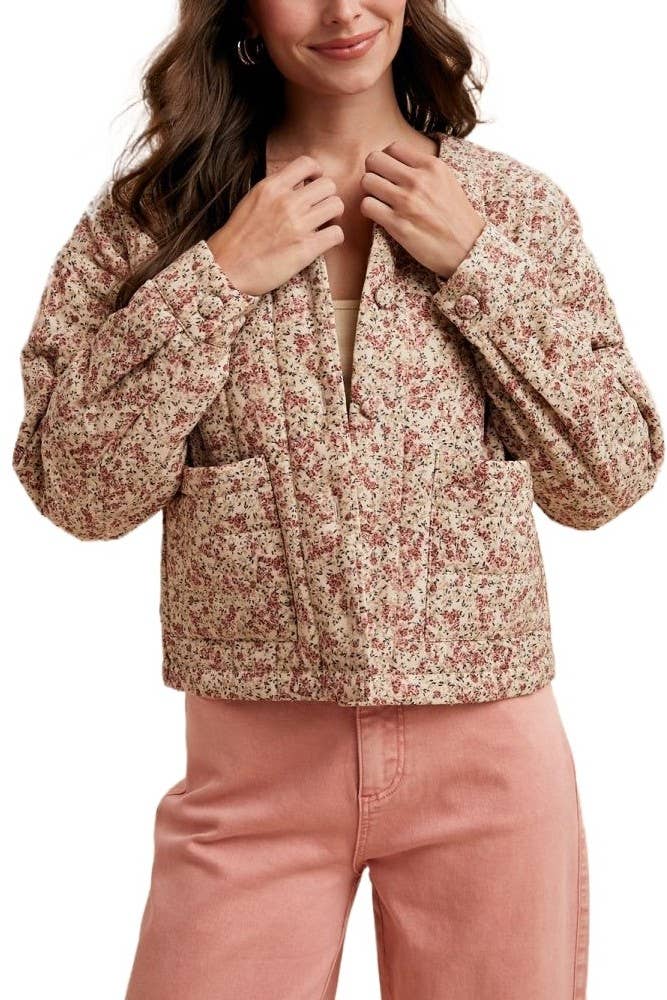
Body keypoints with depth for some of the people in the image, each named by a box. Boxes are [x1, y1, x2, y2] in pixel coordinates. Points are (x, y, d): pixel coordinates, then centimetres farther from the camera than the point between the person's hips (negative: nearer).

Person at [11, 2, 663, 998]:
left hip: (487, 753, 1)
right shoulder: (156, 208, 1)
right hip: (251, 757, -1)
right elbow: (80, 494, -6)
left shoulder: (517, 204, 3)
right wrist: (220, 277, -13)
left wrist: (476, 265, -8)